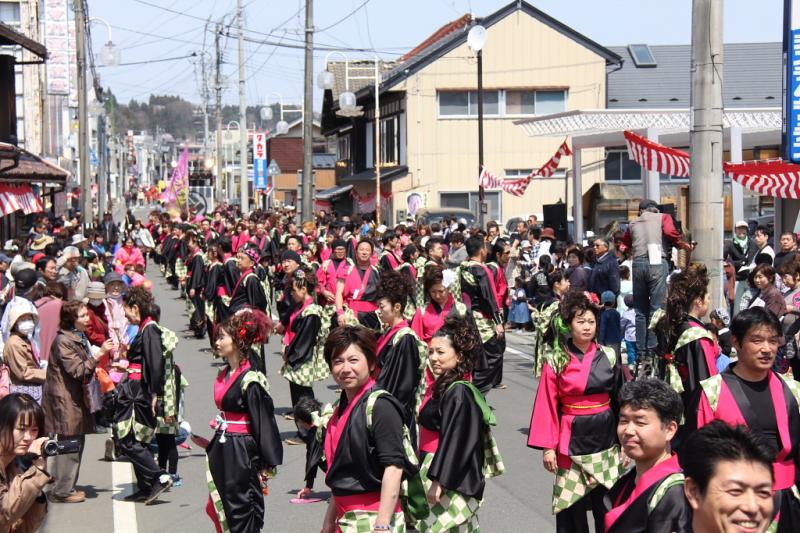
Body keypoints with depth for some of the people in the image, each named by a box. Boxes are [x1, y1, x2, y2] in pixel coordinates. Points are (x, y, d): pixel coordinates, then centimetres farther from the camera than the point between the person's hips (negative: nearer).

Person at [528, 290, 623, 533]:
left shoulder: (608, 357, 2)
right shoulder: (555, 361, -5)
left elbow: (619, 399, 7)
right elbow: (548, 406, -5)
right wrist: (548, 446, -9)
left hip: (605, 438, 2)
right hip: (572, 439, -2)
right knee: (571, 505, 3)